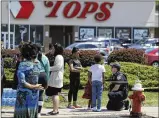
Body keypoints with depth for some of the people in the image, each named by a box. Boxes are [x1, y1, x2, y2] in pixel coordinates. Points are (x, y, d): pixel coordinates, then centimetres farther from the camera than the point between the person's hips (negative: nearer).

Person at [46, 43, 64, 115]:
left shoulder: (58, 57, -14)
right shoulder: (59, 56, 19)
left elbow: (58, 66, -23)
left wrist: (49, 68, -15)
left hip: (56, 79, -11)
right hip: (56, 78, 11)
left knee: (54, 94, -10)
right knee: (55, 94, 14)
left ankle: (55, 110, -10)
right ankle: (56, 109, 19)